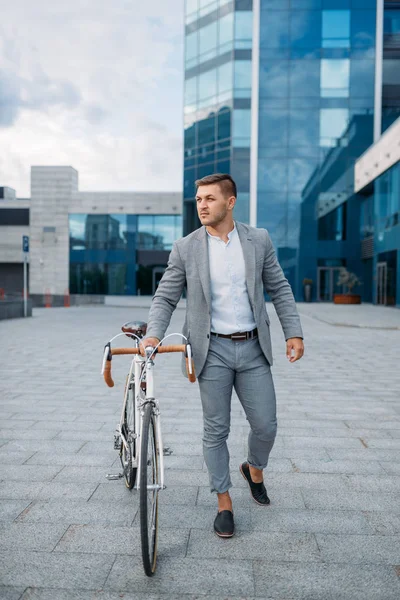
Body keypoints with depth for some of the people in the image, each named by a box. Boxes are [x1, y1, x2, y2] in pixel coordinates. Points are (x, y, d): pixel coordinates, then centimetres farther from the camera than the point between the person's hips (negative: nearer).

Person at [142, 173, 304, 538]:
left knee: (266, 426, 6)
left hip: (252, 348, 1)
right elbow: (165, 298, 0)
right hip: (213, 350, -1)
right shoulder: (185, 248, -2)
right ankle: (224, 504, 24)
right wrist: (154, 334, -16)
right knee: (216, 431, 6)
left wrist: (294, 332, 1)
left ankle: (255, 470, 39)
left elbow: (279, 289, 7)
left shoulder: (259, 240, 2)